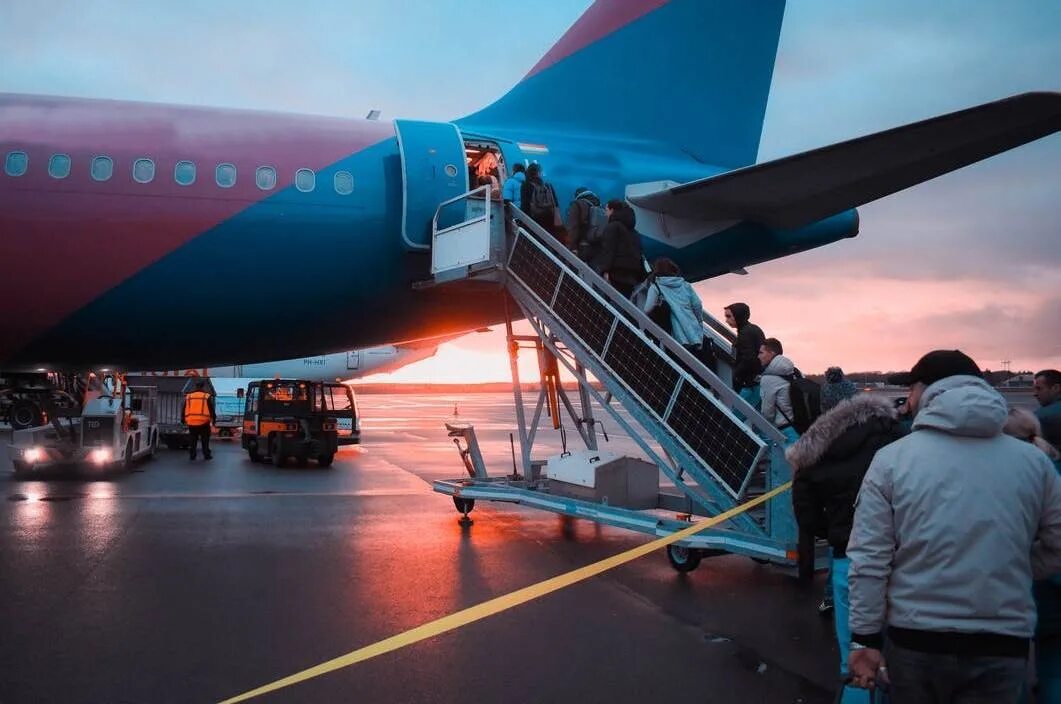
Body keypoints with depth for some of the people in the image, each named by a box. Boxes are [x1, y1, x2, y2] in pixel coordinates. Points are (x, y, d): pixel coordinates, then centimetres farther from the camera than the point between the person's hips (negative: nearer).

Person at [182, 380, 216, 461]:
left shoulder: (188, 396, 8)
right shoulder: (207, 397, -1)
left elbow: (184, 409, 13)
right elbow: (211, 409, 0)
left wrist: (183, 419, 20)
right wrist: (213, 419, 8)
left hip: (191, 422, 3)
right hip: (203, 422, -3)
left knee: (193, 439, 13)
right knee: (205, 440, 7)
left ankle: (192, 455, 11)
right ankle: (206, 454, 7)